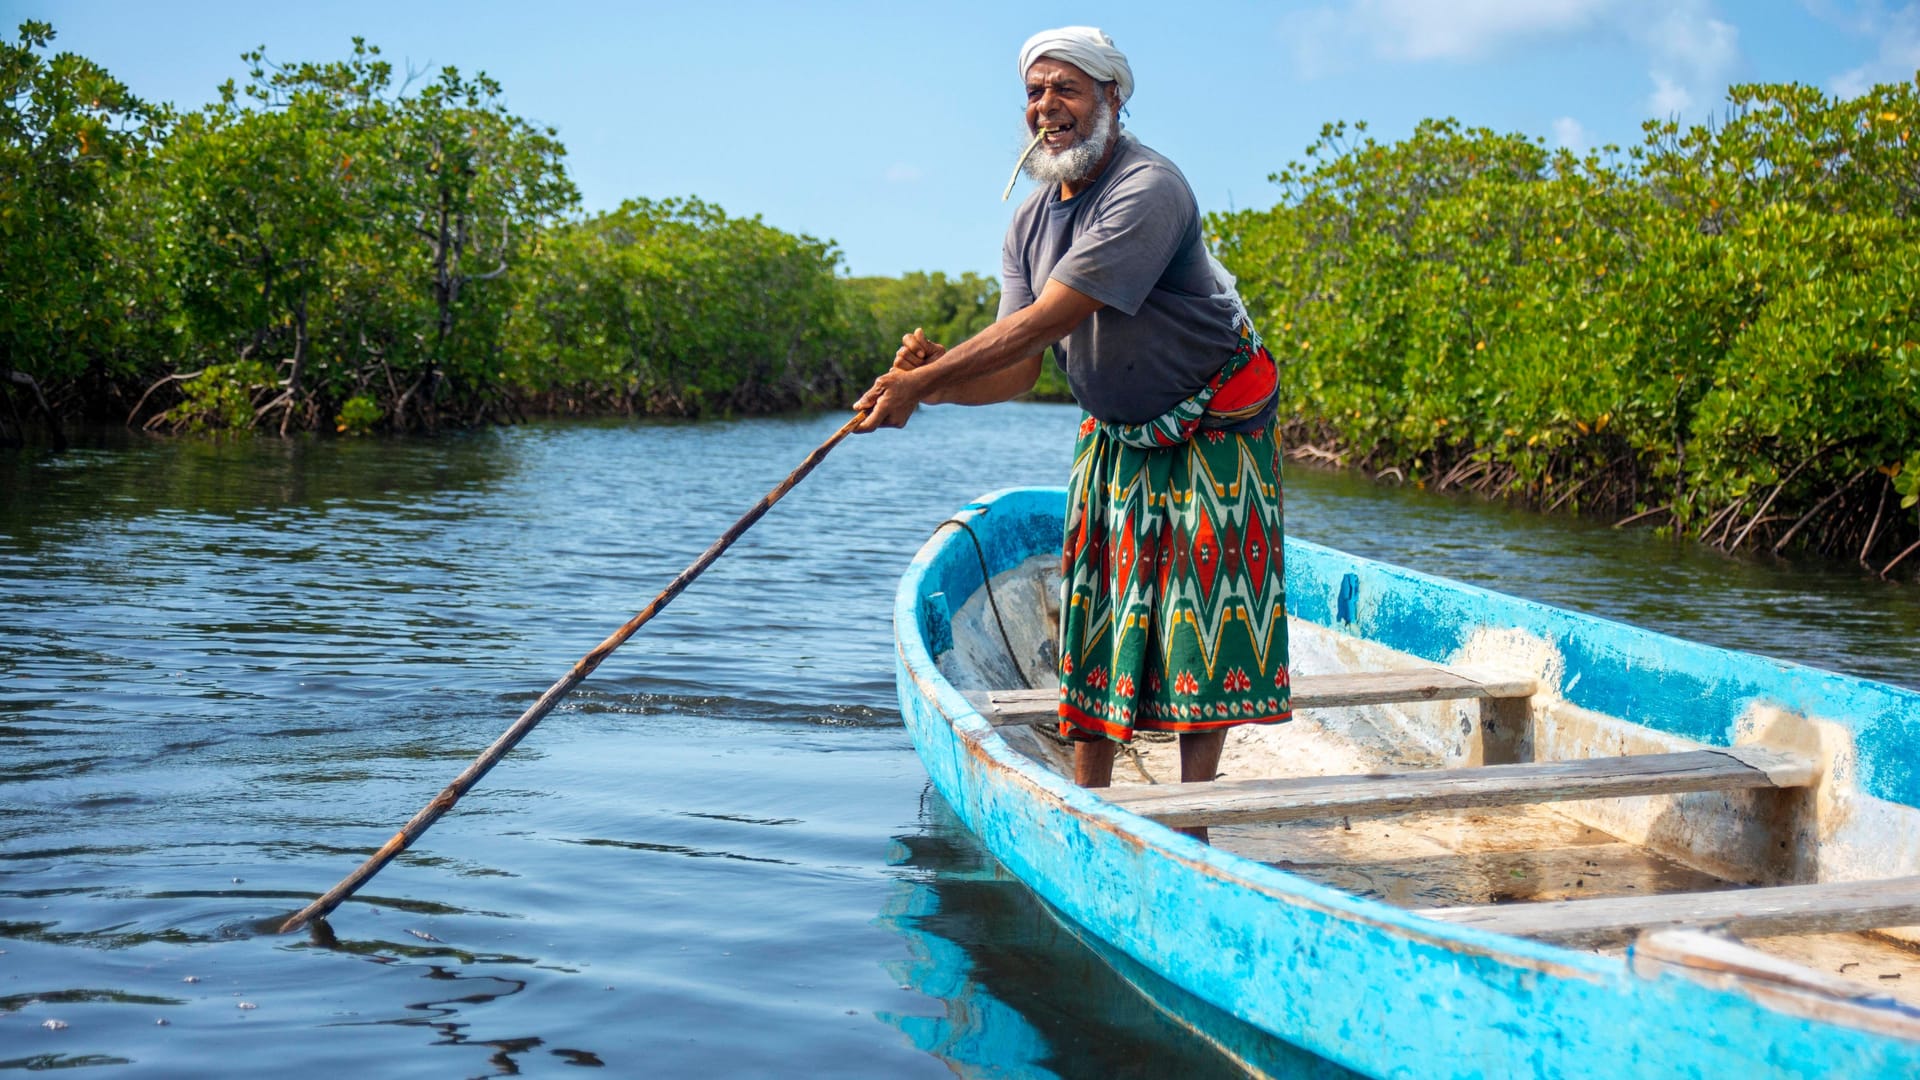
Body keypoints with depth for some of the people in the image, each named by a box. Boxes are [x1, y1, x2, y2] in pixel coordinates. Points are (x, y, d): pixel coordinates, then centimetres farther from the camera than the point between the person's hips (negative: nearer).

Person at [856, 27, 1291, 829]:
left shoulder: (1148, 191, -26)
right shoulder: (1031, 223, -1)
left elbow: (1039, 324, -32)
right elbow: (1021, 370, -6)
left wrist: (923, 382, -32)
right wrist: (936, 377, -26)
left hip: (1212, 429, -7)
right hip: (1115, 433, 7)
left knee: (1203, 618, -7)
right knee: (1097, 612, 4)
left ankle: (1193, 824, 0)